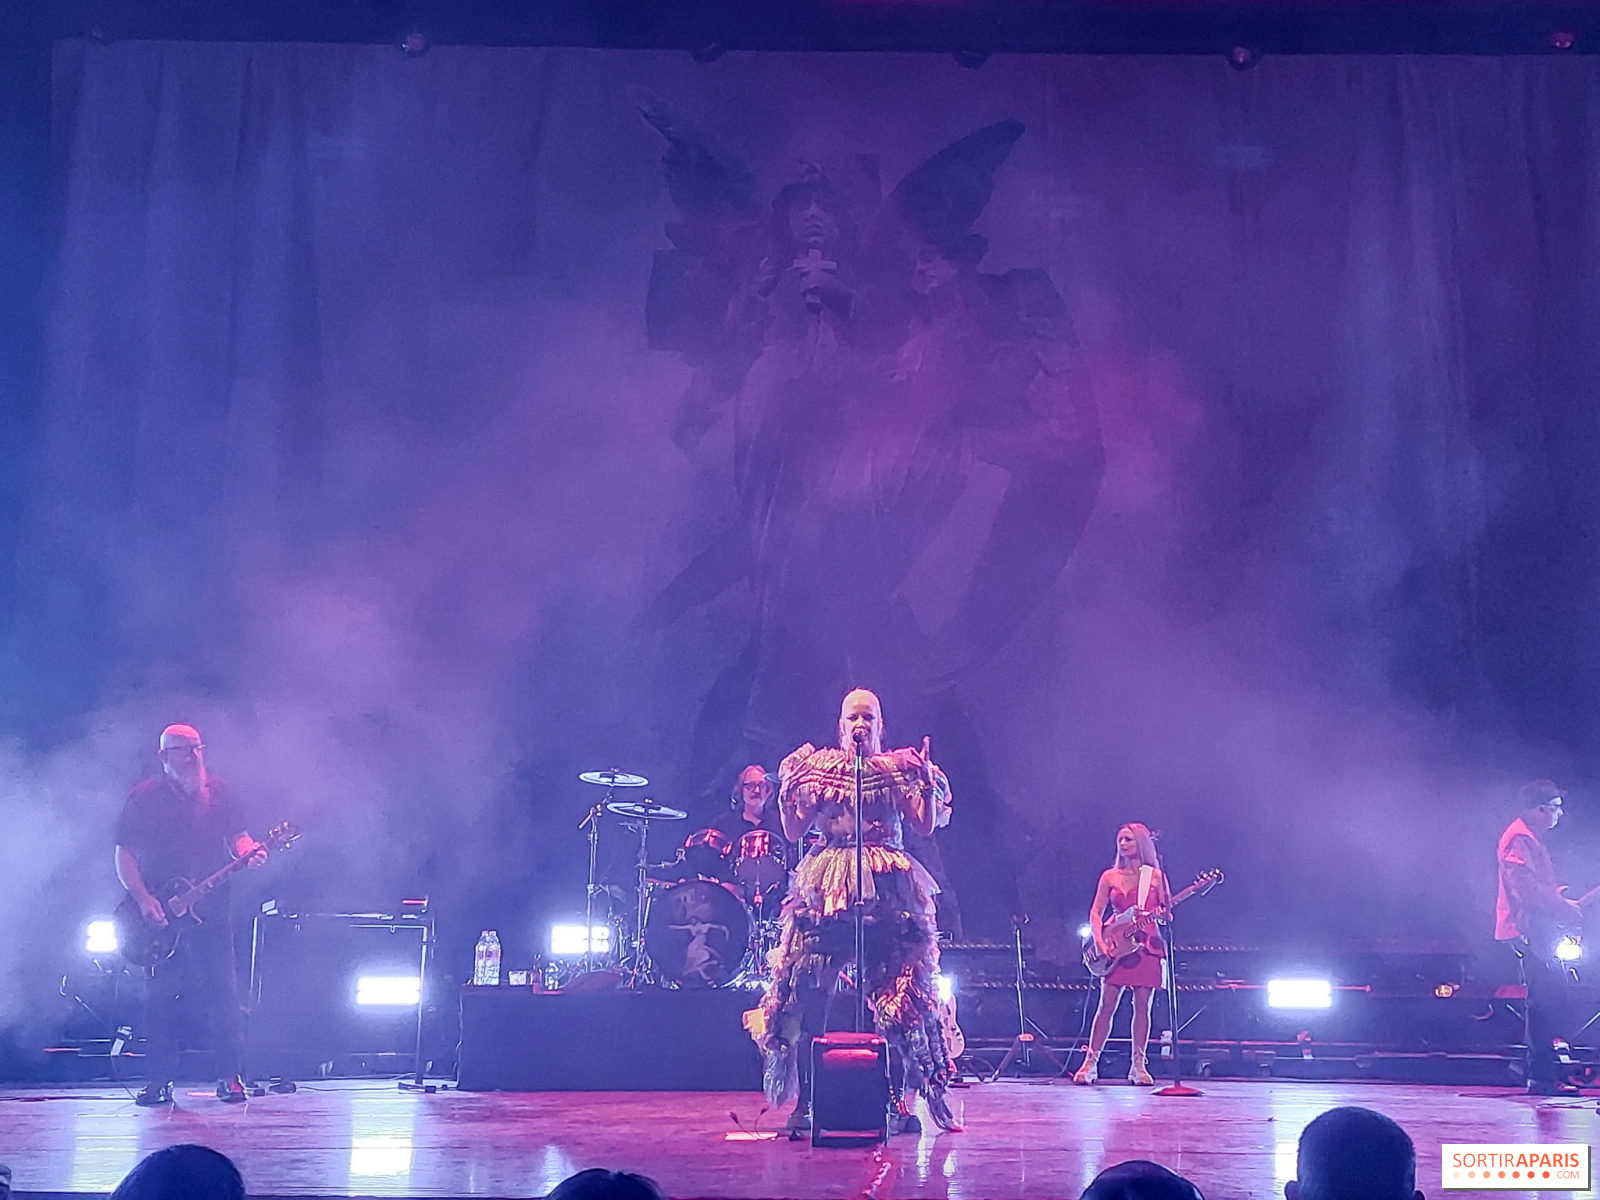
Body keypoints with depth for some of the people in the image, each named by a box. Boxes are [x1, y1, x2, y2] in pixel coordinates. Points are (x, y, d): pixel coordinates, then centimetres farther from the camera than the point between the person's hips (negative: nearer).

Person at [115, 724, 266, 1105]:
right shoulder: (143, 798, 1)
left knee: (223, 994, -3)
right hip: (157, 914, -1)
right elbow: (124, 854, 0)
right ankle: (159, 1080, 8)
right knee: (161, 999, 1)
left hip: (210, 912, 1)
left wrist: (249, 852, -15)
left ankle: (229, 1076, 4)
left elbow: (236, 835, 9)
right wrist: (143, 899, -12)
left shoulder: (217, 791, 8)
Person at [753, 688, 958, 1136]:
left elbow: (926, 825, 2)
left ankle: (897, 1101, 4)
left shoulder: (898, 769, 9)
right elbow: (793, 831, 7)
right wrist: (788, 791, -8)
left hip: (887, 891, 0)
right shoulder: (816, 769, 11)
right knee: (809, 995, -7)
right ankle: (804, 1103, -3)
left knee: (898, 998, -2)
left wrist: (927, 782, -11)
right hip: (826, 889, 0)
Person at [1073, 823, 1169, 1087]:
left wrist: (1162, 915, -18)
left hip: (1147, 945, 0)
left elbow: (1167, 912, 6)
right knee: (1107, 1004, -4)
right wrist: (1099, 940, -11)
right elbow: (1096, 912, 5)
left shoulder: (1156, 876, 6)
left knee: (1142, 1005, -2)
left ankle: (1139, 1065, 4)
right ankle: (1090, 1062, -1)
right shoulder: (1110, 877, 9)